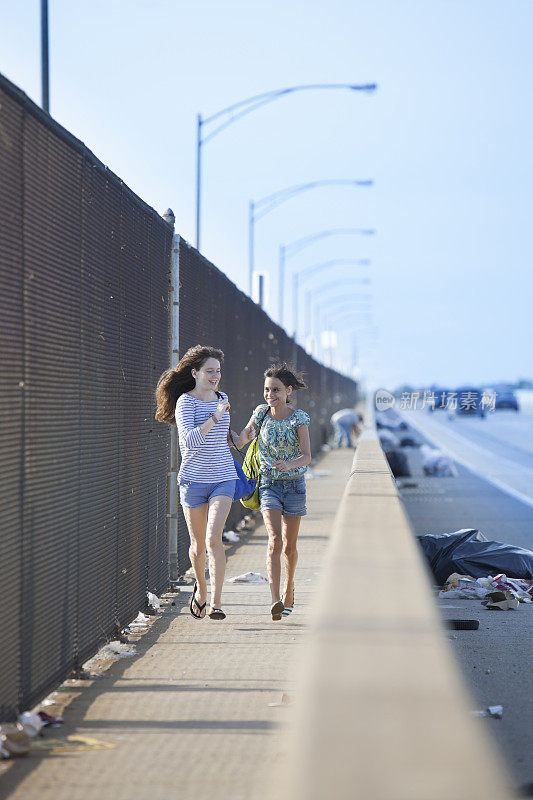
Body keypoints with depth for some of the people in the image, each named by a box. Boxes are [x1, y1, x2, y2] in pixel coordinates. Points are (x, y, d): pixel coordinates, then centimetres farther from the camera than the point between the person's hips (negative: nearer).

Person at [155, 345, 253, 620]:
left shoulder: (221, 399, 8)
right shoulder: (185, 402, -9)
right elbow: (190, 440, -25)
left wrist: (237, 438, 12)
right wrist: (215, 417, -32)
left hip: (223, 477, 2)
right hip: (193, 480, -2)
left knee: (214, 538, -16)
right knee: (198, 545, 10)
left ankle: (216, 603, -17)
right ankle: (201, 587, 39)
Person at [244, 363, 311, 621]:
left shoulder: (299, 418, -10)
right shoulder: (261, 413, -3)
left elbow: (307, 457, -14)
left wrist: (290, 464, -33)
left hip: (294, 485, 0)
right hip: (269, 484, 0)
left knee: (289, 546, 10)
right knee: (275, 541, -18)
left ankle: (288, 589, 36)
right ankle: (276, 601, -26)